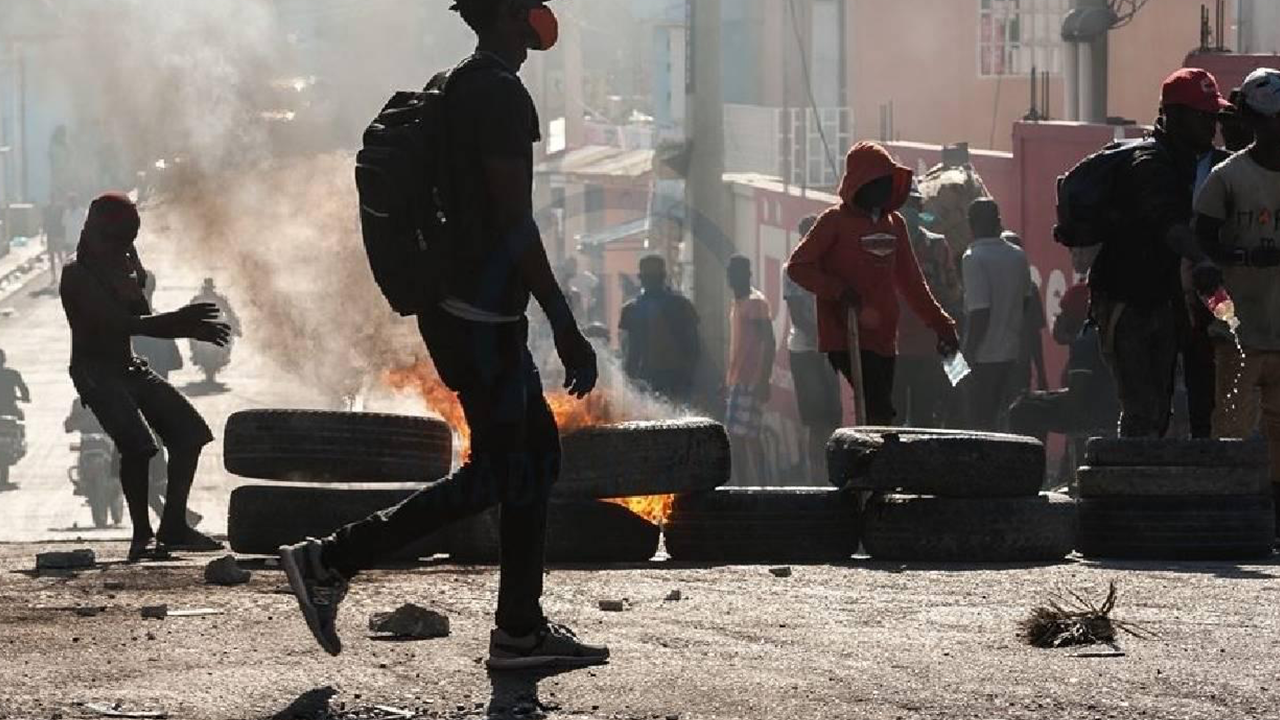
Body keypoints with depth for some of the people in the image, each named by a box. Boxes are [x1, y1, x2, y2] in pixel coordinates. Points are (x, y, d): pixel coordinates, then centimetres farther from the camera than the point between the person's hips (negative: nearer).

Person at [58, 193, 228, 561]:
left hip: (129, 368, 9)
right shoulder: (77, 275, -14)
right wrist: (179, 321, -23)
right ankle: (142, 536, -18)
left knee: (189, 431, 1)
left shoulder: (121, 266, 12)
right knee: (137, 444, -26)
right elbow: (122, 323, -23)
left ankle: (173, 526, 3)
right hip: (96, 372, -9)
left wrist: (191, 328, -1)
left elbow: (143, 319, 15)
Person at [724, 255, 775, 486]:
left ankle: (759, 484, -13)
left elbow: (770, 342, -15)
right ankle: (742, 486, 8)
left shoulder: (756, 302, -8)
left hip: (751, 380, -9)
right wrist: (727, 379, 23)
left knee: (748, 434, -13)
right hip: (736, 380, 9)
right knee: (734, 435, 7)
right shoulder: (736, 304, 19)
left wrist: (765, 379, -21)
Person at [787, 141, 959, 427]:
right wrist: (838, 291, -18)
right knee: (880, 414, -18)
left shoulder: (894, 223, 16)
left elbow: (911, 282, 23)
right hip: (846, 337, -7)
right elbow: (798, 265, -5)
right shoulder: (835, 221, -3)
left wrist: (941, 325, 21)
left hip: (883, 339, 7)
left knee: (879, 412, 6)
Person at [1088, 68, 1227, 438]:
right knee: (1141, 411, -16)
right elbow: (1166, 221, -41)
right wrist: (1200, 260, -57)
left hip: (1161, 300, 9)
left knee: (1159, 410, 10)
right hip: (1123, 302, -9)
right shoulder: (1150, 164, -21)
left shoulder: (1190, 161, 10)